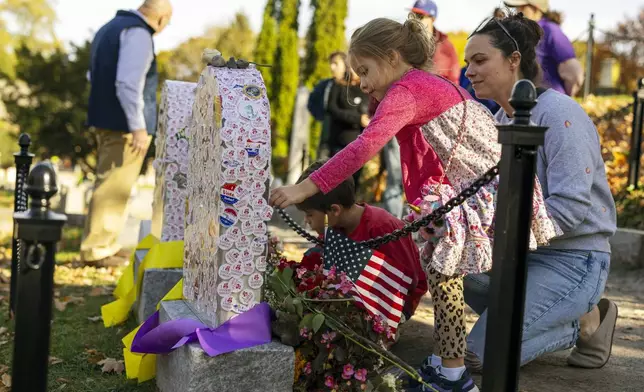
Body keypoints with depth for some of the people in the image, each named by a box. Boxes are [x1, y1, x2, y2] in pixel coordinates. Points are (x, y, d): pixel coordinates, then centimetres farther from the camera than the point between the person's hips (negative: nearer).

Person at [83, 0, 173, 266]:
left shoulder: (110, 27, 17)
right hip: (124, 124, -10)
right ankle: (98, 249, 1)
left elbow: (94, 75, 22)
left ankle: (102, 244, 24)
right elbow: (127, 83, -24)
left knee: (108, 185, 17)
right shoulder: (138, 34, -14)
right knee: (114, 189, -4)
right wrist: (138, 126, -23)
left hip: (105, 120, 10)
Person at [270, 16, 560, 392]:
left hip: (487, 190, -10)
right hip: (481, 187, 10)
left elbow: (364, 147, -25)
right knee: (441, 263, 12)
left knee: (443, 268, -6)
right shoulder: (431, 85, 20)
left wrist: (305, 188, -27)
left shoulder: (405, 90, -12)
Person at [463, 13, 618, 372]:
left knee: (483, 354, -16)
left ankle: (585, 322, 5)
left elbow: (569, 208, -25)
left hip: (573, 259, -9)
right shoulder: (501, 119, 9)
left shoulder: (558, 113, -18)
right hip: (524, 252, 9)